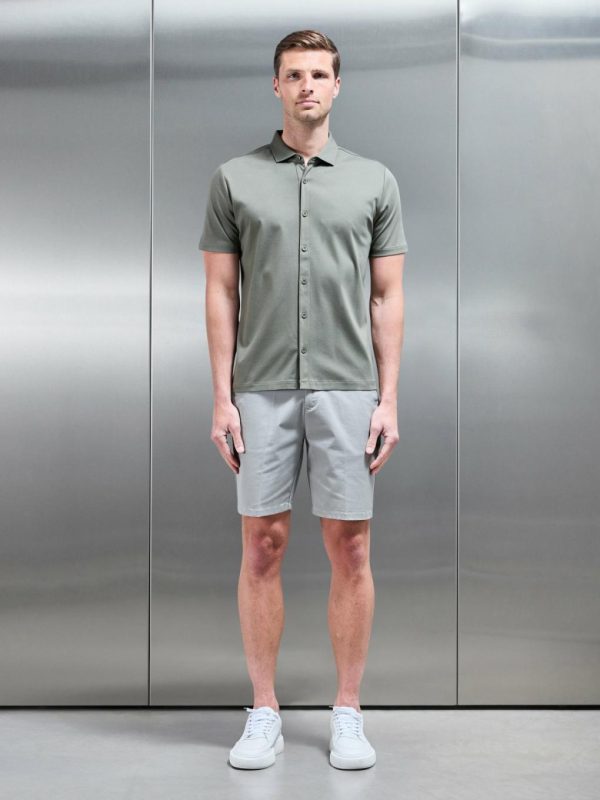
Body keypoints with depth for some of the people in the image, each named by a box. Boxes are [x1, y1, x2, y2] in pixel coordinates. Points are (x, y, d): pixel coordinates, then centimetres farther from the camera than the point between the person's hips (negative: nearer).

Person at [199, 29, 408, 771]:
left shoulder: (374, 181, 7)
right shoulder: (234, 179, 6)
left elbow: (387, 298, 5)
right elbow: (221, 293, 4)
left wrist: (388, 398, -3)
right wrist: (222, 397, -4)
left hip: (347, 389, 0)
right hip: (261, 391, 0)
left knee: (350, 550, 3)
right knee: (262, 548, 3)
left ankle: (347, 714, 16)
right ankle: (263, 714, 16)